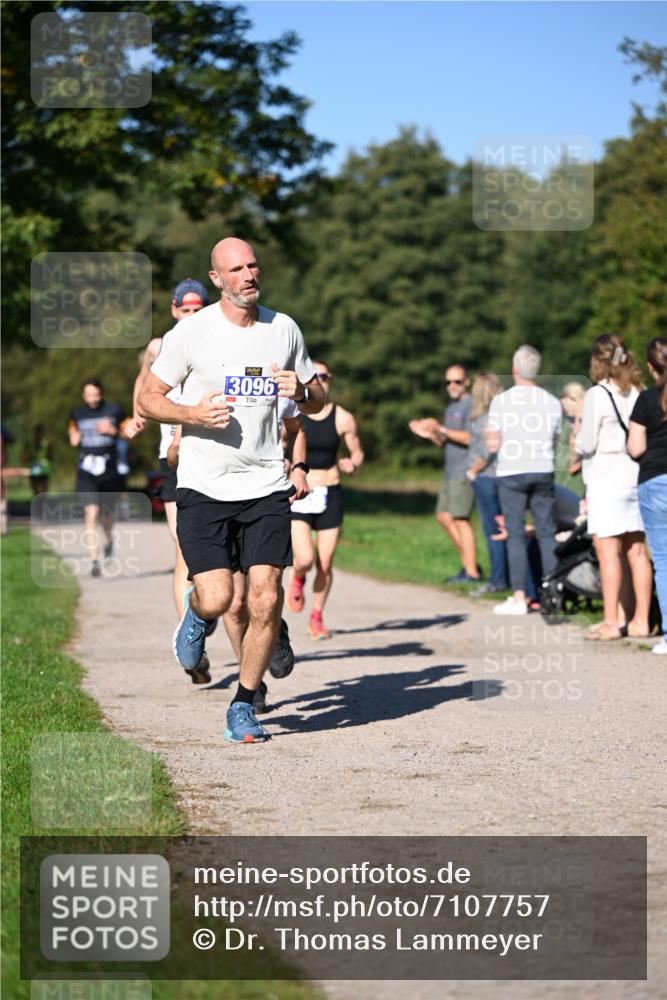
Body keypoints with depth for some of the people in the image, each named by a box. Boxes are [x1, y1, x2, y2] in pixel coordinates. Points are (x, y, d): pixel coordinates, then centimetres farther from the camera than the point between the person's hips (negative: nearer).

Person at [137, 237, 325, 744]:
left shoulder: (284, 329, 7)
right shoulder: (192, 331, -3)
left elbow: (318, 402, 18)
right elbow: (148, 398, 2)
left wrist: (301, 390, -6)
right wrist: (193, 413, -16)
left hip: (266, 486, 2)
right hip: (203, 487, -2)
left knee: (266, 599, -8)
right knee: (217, 598, -12)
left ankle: (244, 706, 10)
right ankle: (196, 618, 27)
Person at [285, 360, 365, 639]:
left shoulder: (343, 418, 1)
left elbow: (357, 452, 11)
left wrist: (352, 464, -11)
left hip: (330, 494, 2)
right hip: (298, 495, -2)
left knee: (325, 563, 2)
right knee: (305, 559, -16)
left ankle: (317, 618, 22)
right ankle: (297, 579, 22)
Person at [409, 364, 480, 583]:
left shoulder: (471, 405, -9)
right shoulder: (451, 408, 21)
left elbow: (470, 438, -20)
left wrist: (441, 429, -21)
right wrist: (430, 434, 6)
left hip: (465, 472, -10)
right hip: (451, 472, 10)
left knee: (460, 519, -10)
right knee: (443, 517, 11)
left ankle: (471, 573, -7)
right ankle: (468, 564, 17)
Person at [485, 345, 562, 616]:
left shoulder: (501, 401, -6)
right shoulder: (552, 402, 5)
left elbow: (493, 444, -8)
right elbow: (554, 442, 11)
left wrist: (489, 432, 13)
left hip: (511, 473, -3)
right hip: (543, 472, 3)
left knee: (515, 535, -1)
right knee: (547, 533, 8)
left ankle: (519, 597, -4)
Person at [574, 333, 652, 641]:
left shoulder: (597, 395, -9)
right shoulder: (638, 393, 8)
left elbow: (587, 445, -8)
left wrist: (579, 433, 11)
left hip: (606, 478, -6)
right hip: (636, 476, 6)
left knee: (608, 550, -4)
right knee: (636, 550, 9)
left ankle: (612, 623, -5)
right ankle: (640, 620, 13)